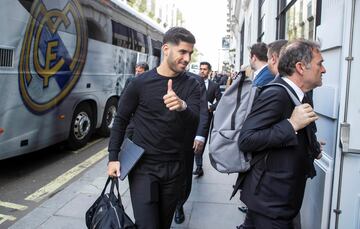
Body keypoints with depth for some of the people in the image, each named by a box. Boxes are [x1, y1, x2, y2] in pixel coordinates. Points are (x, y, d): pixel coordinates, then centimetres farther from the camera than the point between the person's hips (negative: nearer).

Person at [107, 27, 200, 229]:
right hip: (143, 166, -2)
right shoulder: (141, 83, -6)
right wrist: (113, 157, -2)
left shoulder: (191, 86, -2)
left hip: (174, 167, 3)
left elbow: (194, 123, -16)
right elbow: (121, 120, 3)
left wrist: (182, 106, -38)